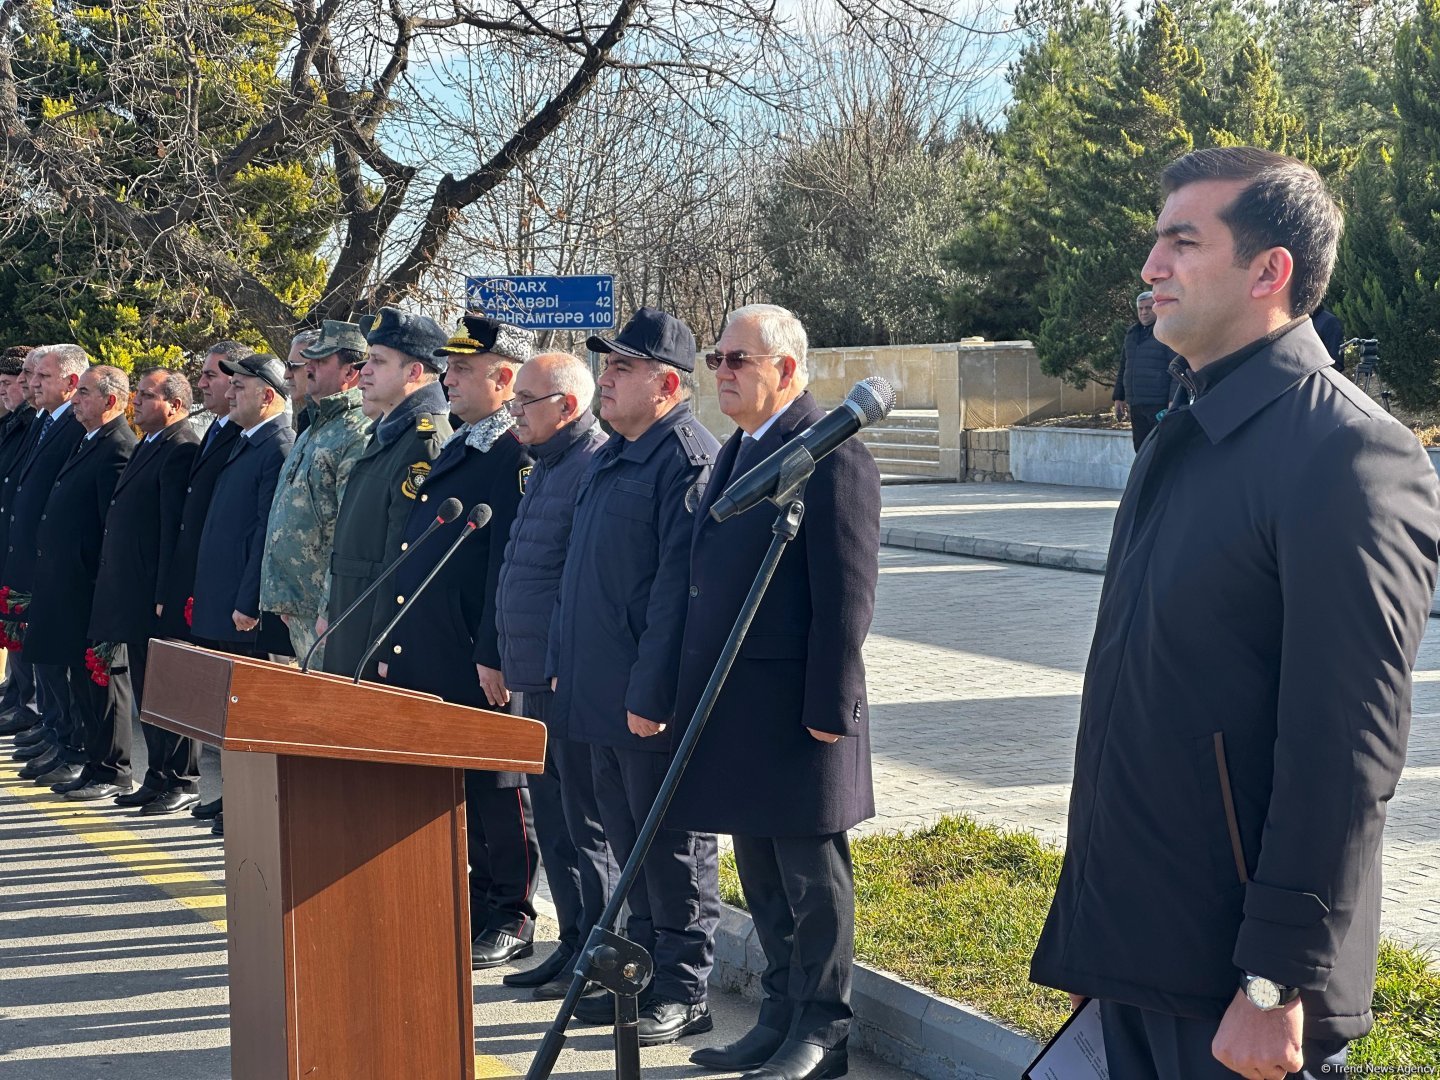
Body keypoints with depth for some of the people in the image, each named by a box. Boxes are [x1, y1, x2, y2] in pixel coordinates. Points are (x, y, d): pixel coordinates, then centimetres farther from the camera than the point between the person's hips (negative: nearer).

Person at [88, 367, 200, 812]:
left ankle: (180, 783, 3)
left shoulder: (181, 449, -15)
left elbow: (176, 526, -20)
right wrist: (114, 588, 18)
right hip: (134, 596, 10)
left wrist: (166, 595, -23)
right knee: (145, 690, 14)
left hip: (159, 595, -10)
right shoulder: (147, 446, 17)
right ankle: (158, 777, 22)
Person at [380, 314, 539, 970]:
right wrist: (391, 641, 17)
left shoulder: (516, 459, -12)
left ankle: (510, 922, 11)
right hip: (425, 663, 9)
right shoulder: (450, 453, 18)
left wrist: (494, 656, -19)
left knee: (495, 791, 1)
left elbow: (512, 565, -17)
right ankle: (469, 911, 23)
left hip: (478, 666, -9)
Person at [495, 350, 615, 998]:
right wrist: (508, 661, 19)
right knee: (553, 820, 15)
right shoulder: (547, 468, 16)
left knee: (588, 827, -1)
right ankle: (574, 944, 25)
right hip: (538, 678, 10)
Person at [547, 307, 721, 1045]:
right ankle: (644, 974, 28)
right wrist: (564, 664, 18)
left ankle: (683, 993, 12)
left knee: (673, 848, 2)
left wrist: (652, 694, -23)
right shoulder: (611, 457, 14)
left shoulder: (688, 459, -16)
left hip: (652, 703, -9)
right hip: (601, 693, 9)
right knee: (629, 844, 17)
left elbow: (678, 586, -22)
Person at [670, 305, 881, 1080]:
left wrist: (829, 708, -18)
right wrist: (697, 696, 16)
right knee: (761, 876, 17)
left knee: (812, 877, 3)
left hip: (796, 711, -9)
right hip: (735, 709, 9)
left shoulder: (831, 455, -13)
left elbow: (846, 594, -17)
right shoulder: (739, 451, 15)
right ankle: (780, 1018, 29)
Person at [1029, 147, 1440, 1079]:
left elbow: (1346, 754, -21)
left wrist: (1275, 984, -20)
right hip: (1135, 945, 8)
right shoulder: (1187, 437, 11)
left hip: (1231, 970, -8)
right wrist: (1107, 923, 16)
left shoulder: (1349, 456, -18)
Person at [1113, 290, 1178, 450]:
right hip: (1136, 406, 7)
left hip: (1160, 406, -7)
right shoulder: (1132, 334, 17)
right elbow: (1123, 368, 23)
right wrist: (1119, 398, 20)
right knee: (1141, 449, 10)